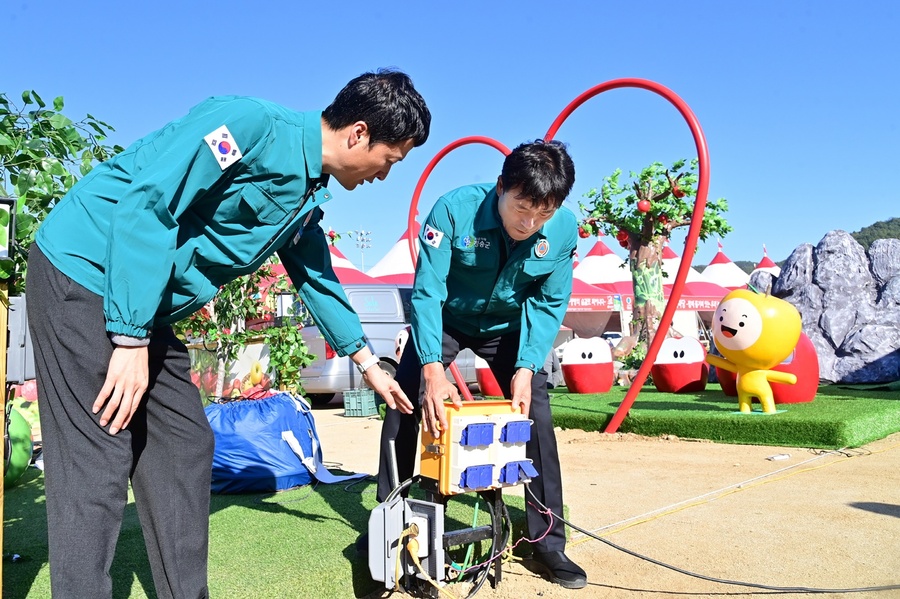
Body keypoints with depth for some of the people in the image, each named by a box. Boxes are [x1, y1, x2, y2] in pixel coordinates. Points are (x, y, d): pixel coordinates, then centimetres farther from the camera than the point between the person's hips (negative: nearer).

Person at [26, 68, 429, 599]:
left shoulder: (308, 197, 9)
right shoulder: (251, 123, -19)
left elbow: (319, 281, 23)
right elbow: (146, 204, -24)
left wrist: (370, 366, 29)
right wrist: (130, 337, -24)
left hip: (149, 311, 9)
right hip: (86, 274, -9)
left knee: (186, 451, 9)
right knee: (99, 465, -10)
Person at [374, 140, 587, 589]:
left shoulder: (564, 229, -25)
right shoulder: (454, 209, -33)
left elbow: (549, 305, -15)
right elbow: (426, 290, -30)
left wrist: (526, 368, -27)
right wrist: (432, 367, -40)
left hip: (508, 327, 1)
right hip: (445, 318, -1)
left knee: (535, 413, -8)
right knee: (404, 404, -8)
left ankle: (549, 541, 4)